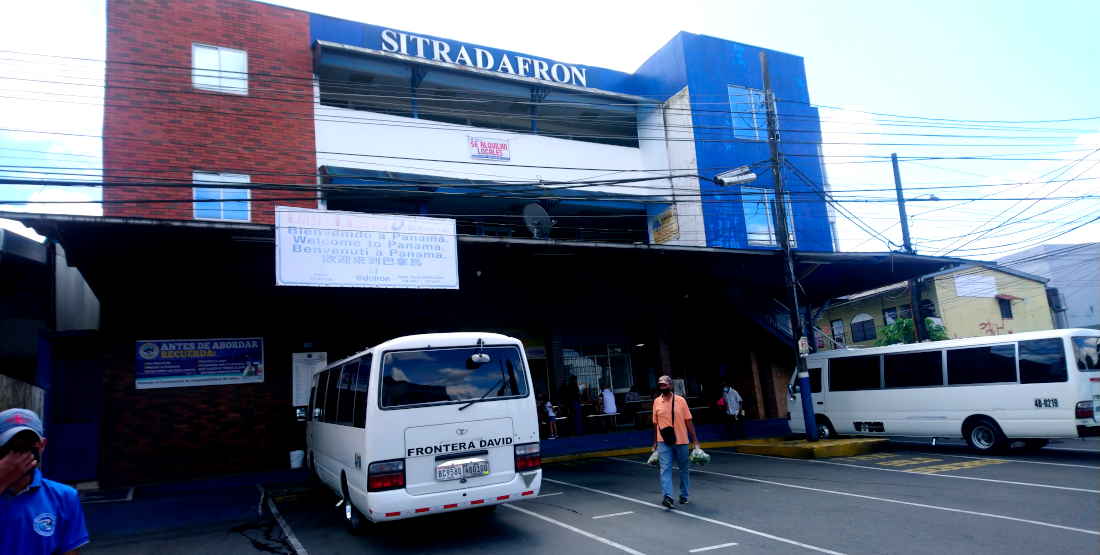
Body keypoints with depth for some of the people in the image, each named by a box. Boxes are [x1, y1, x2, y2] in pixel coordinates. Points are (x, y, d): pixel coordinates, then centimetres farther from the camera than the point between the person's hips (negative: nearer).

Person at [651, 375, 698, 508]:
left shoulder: (680, 400, -3)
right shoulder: (656, 402, 3)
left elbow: (688, 421, -2)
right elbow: (655, 423, 10)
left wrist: (695, 441, -5)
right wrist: (655, 442, 12)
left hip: (681, 441, -1)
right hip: (663, 442, 1)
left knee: (684, 469, 11)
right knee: (665, 469, -11)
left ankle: (684, 495, 26)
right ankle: (667, 496, -16)